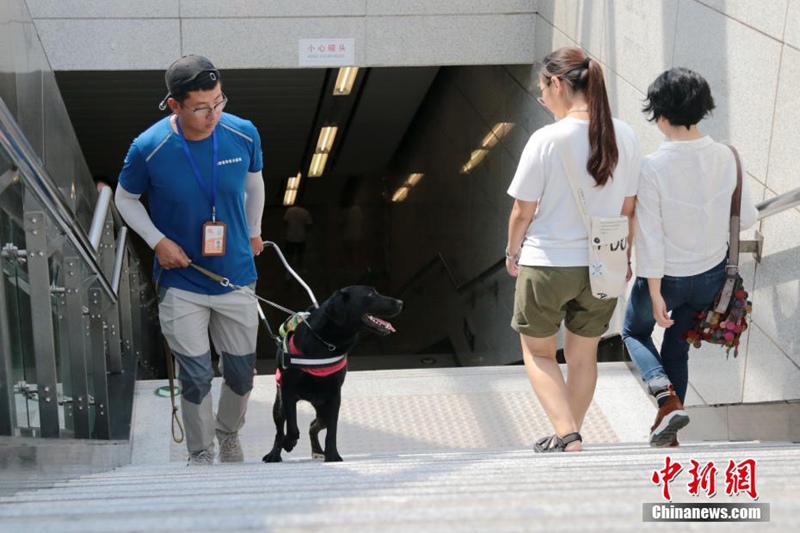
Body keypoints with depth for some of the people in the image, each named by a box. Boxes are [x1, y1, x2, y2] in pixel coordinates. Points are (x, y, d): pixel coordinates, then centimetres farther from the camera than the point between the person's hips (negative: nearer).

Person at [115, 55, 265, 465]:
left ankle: (229, 434, 43)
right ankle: (200, 454, 26)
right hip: (181, 282, -2)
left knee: (241, 372, 13)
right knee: (196, 377, 1)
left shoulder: (243, 135, -13)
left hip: (236, 274, 2)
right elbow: (125, 199, 0)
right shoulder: (149, 148, -20)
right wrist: (158, 241, -13)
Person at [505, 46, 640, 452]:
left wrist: (512, 252, 7)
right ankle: (569, 440, 32)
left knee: (537, 352, 16)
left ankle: (567, 437, 2)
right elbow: (628, 208, 3)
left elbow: (523, 211, -11)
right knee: (583, 356, 20)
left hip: (547, 266, -4)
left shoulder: (546, 140, -20)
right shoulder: (624, 137, -6)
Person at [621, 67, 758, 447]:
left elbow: (650, 236, -21)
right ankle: (668, 433, 30)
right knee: (678, 347, 23)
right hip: (711, 274, 4)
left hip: (666, 275, -4)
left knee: (634, 331, 23)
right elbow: (746, 218, -1)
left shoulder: (653, 167, -25)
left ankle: (668, 399, 0)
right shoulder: (724, 157, -12)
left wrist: (655, 295, -14)